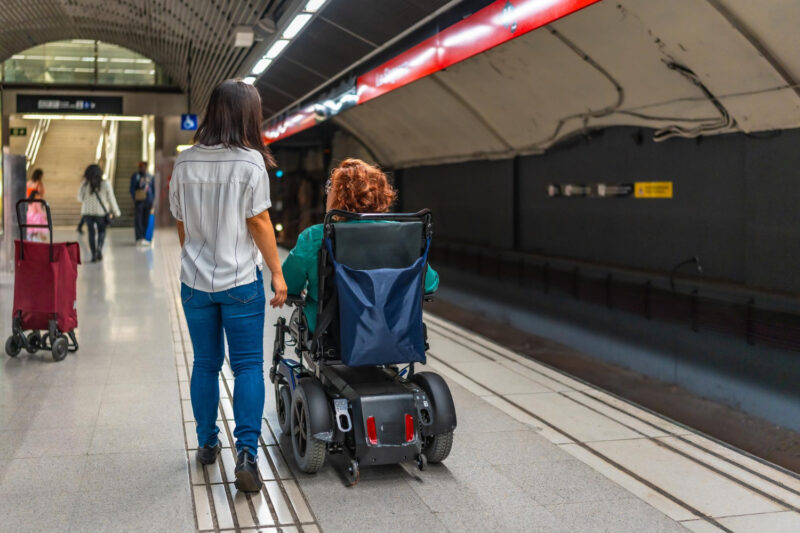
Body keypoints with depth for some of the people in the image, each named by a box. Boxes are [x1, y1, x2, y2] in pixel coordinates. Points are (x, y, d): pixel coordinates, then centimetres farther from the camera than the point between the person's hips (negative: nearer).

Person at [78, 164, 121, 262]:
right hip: (101, 212, -1)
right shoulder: (105, 184, -8)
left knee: (91, 232, 9)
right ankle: (99, 247, -12)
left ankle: (94, 255, 6)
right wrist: (116, 212, 5)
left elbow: (80, 198, 2)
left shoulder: (85, 184, -6)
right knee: (101, 231, 14)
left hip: (87, 212, 1)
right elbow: (111, 199, -4)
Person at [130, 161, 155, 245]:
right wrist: (134, 199, -9)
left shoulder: (151, 177, 13)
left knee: (146, 220, 4)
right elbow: (132, 189, 1)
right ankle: (139, 238, -15)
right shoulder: (135, 176, 3)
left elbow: (153, 190, 17)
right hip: (139, 201, -4)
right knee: (138, 220, -10)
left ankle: (142, 237, 11)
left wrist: (152, 200, 7)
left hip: (148, 201, 4)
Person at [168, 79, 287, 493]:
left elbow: (181, 224, 10)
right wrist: (277, 273, -3)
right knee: (248, 365, 4)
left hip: (195, 281, 4)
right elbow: (259, 223, -11)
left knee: (205, 364, 16)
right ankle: (246, 451, -5)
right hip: (240, 280, -4)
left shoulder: (184, 163, 3)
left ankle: (207, 444, 27)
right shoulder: (250, 162, -11)